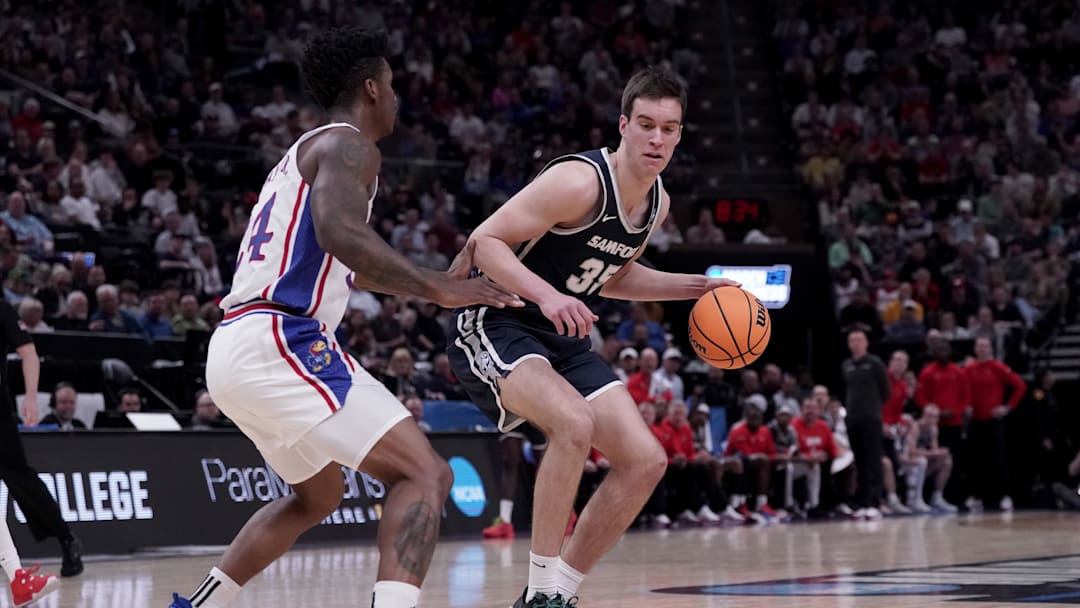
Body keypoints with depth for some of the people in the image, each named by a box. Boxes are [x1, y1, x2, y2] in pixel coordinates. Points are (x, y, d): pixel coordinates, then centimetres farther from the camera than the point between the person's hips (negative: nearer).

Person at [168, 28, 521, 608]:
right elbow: (339, 231, -25)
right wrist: (435, 289, -26)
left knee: (318, 494, 31)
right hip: (279, 343, -10)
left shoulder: (306, 151, 26)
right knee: (424, 474, -13)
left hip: (235, 352, 10)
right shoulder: (347, 145, -4)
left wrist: (440, 280, 39)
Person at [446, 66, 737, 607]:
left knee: (646, 460, 0)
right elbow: (485, 241, -23)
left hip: (564, 340, 9)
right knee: (574, 422, -34)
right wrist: (547, 295, -36)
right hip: (493, 326, -9)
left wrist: (693, 287, 12)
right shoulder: (580, 181, -22)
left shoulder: (657, 202, 5)